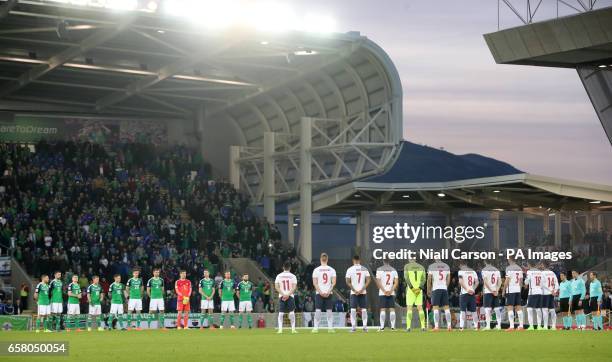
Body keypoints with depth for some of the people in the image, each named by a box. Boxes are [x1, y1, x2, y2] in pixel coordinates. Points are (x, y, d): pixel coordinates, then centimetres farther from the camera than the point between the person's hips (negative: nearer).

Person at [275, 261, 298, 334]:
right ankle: (293, 329, -2)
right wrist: (288, 294, -12)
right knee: (292, 312, 2)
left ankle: (280, 329, -7)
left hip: (281, 296, 1)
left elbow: (276, 287, -2)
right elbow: (294, 287, -8)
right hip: (290, 296, -1)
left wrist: (283, 294, -8)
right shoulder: (293, 276, 1)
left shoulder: (279, 276, 5)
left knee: (280, 313, 2)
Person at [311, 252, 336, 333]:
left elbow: (314, 283, -6)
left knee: (318, 310, -1)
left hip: (319, 293, -1)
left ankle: (316, 328, -5)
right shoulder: (331, 270, 3)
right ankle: (330, 327, 1)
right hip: (329, 293, 1)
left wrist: (320, 292, -7)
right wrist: (329, 292, -6)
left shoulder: (316, 270, 0)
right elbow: (334, 282, -4)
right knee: (329, 310, 5)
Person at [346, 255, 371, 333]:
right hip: (363, 292, 2)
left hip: (353, 293, -2)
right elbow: (368, 280, -3)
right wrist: (362, 289, -6)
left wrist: (354, 290, -6)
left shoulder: (350, 269, -3)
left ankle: (353, 326, -5)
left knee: (353, 309, 1)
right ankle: (365, 326, 3)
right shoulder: (364, 269, 3)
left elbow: (348, 282, -7)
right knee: (364, 309, 6)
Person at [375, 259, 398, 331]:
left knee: (383, 309, -2)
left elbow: (378, 282, -7)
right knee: (392, 309, 3)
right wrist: (391, 290, -4)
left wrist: (384, 291, -7)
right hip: (391, 293, 2)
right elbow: (396, 282, 0)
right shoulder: (393, 270, 7)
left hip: (382, 293, -2)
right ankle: (393, 326, -1)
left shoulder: (379, 270, 0)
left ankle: (382, 327, -7)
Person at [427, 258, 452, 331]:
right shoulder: (446, 266, 11)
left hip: (435, 289, -4)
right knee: (446, 307, 7)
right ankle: (449, 326, 4)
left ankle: (436, 326, -11)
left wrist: (428, 290, 8)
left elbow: (429, 279, -1)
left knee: (435, 308, -4)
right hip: (444, 289, 4)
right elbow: (448, 279, 12)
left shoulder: (431, 267, -2)